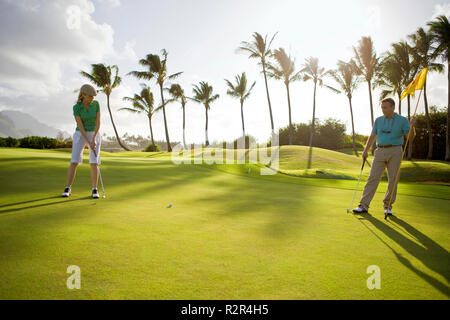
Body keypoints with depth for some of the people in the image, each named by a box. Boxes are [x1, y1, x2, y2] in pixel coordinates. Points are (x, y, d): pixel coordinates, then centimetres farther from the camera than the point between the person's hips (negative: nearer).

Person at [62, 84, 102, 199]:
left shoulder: (96, 104, -6)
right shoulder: (76, 107, -12)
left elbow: (98, 123, -9)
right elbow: (80, 126, -15)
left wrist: (94, 140, -18)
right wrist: (89, 143, -20)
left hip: (94, 135, 1)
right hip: (80, 135, -1)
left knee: (94, 162, -7)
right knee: (74, 161, -8)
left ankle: (94, 189, -1)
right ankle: (68, 188, 3)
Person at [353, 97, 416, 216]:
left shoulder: (403, 120, 1)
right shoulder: (378, 120, 10)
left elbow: (410, 139, -6)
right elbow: (372, 136, 12)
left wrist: (412, 126, -23)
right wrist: (366, 150, 1)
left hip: (395, 152, -2)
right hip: (380, 152, 2)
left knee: (393, 180, 1)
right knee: (373, 178, -5)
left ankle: (388, 206, 14)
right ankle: (363, 205, -5)